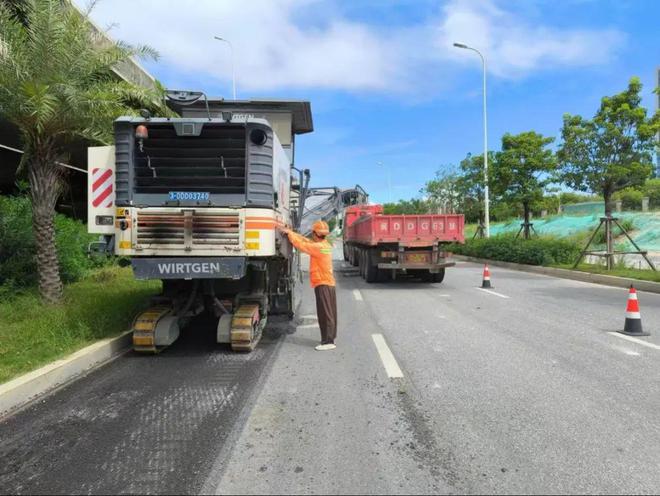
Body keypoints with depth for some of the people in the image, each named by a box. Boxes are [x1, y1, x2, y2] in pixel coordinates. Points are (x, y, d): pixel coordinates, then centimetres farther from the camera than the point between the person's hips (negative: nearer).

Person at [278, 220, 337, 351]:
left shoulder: (318, 247, -16)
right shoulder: (326, 245, 11)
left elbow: (301, 244, -12)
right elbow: (306, 241, 17)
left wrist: (289, 233, 1)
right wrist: (291, 232, 16)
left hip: (322, 284, -9)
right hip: (329, 283, 9)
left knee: (325, 314, -8)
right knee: (330, 313, 14)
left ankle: (328, 341, -7)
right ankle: (331, 337, 22)